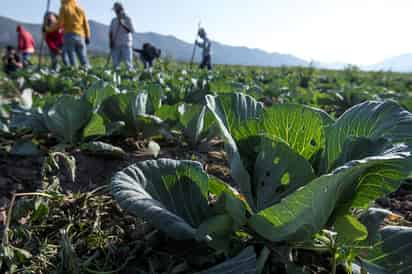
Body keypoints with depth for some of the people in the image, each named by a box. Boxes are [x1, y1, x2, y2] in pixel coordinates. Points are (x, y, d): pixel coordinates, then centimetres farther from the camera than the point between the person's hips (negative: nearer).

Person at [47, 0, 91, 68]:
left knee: (71, 57, -4)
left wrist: (48, 29, 7)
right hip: (80, 36, 4)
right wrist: (87, 37, 16)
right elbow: (86, 24, 14)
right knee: (83, 58, 1)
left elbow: (59, 23, -3)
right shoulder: (80, 10, 17)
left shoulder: (64, 8, 5)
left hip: (69, 35, -3)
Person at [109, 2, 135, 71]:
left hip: (126, 44, -4)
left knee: (128, 62, -9)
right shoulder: (113, 20, 17)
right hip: (115, 45, 4)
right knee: (115, 63, 1)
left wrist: (123, 24, -16)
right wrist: (110, 42, 1)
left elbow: (132, 30, -6)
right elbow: (110, 32, 15)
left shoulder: (128, 19, 6)